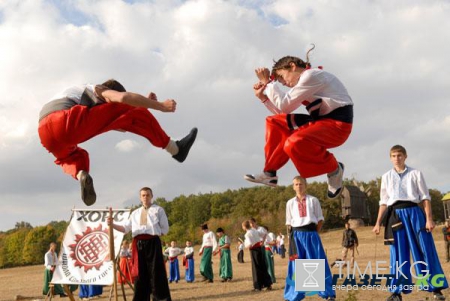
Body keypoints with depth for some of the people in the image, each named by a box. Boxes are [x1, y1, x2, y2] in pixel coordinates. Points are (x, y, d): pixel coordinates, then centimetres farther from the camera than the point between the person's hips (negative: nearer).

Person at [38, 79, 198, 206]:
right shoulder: (99, 90, 22)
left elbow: (121, 127, 38)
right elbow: (123, 97, -4)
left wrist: (146, 103, 36)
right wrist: (160, 106, -1)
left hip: (45, 134, 8)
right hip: (66, 121, -8)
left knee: (72, 156, 40)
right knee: (134, 114, 0)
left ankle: (80, 174, 3)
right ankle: (175, 149, 2)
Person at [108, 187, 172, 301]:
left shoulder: (158, 210, 9)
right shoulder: (135, 213, 20)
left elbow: (165, 229, 6)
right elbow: (125, 228, 11)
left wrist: (154, 232, -5)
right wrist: (112, 224, -4)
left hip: (153, 242, -4)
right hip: (138, 244, 4)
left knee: (156, 272, -6)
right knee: (140, 273, 5)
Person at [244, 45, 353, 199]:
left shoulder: (310, 75, -13)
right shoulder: (304, 81, 18)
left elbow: (285, 106, -18)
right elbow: (283, 112, 21)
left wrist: (268, 82, -8)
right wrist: (263, 97, 10)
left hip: (337, 124, -10)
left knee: (295, 143, -33)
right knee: (275, 122, 12)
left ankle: (334, 169, -8)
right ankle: (270, 172, 12)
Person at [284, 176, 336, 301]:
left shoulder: (313, 200, 3)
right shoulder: (290, 203, 8)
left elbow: (320, 219, 7)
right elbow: (289, 222, 11)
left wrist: (314, 233, -2)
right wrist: (291, 236, 0)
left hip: (311, 233, -1)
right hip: (297, 235, 1)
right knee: (296, 266, 3)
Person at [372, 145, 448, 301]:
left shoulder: (415, 174, 5)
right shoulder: (386, 177, 11)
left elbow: (425, 197, 3)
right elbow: (383, 202, 13)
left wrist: (429, 219, -6)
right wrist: (378, 222, 7)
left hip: (414, 213, -1)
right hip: (396, 215, 2)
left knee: (425, 251, 0)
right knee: (398, 255, 2)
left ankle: (436, 288, 8)